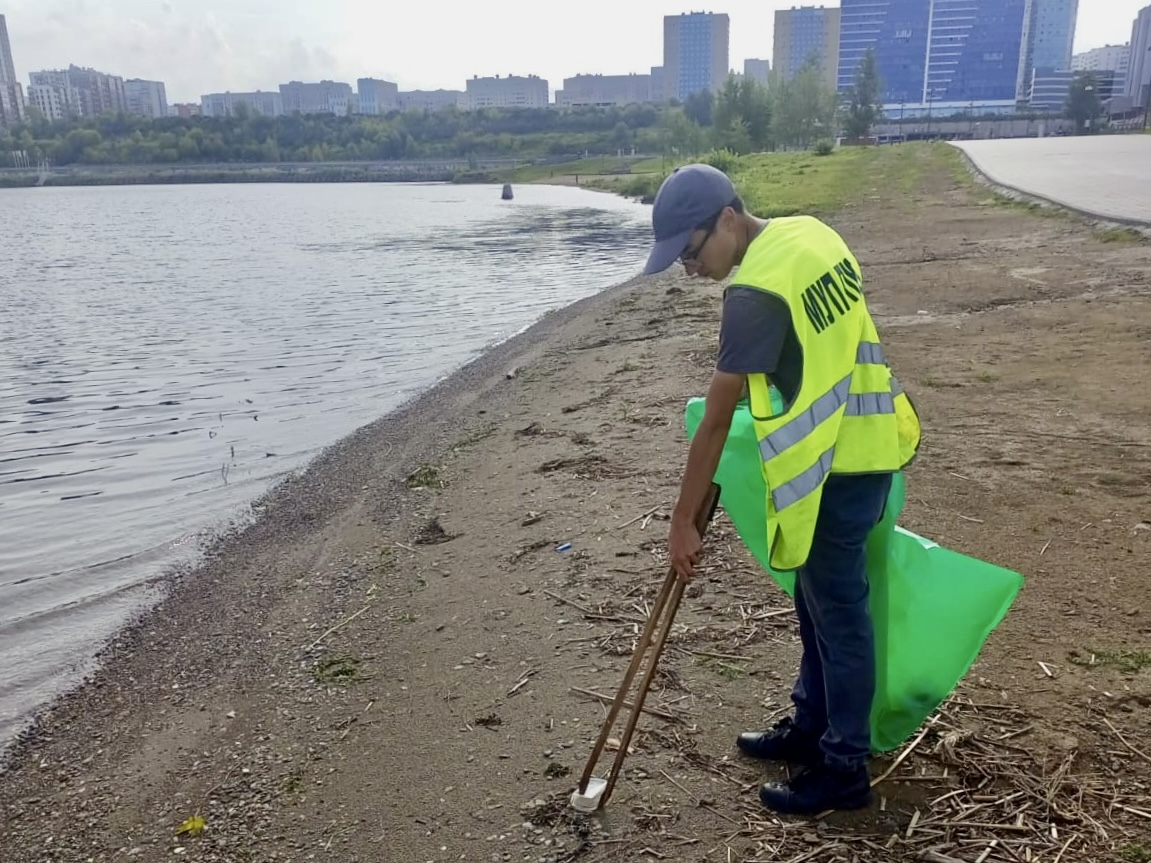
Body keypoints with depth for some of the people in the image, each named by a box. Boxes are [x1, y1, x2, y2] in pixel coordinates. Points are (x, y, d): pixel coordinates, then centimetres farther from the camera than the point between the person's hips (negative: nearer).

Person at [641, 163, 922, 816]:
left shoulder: (756, 291, -23)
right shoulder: (809, 233, 4)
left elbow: (716, 422, -20)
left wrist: (683, 521, -13)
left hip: (839, 461, -10)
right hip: (859, 441, 10)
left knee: (837, 609, 3)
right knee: (818, 596, 19)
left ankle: (845, 767, 19)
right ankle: (811, 726, 35)